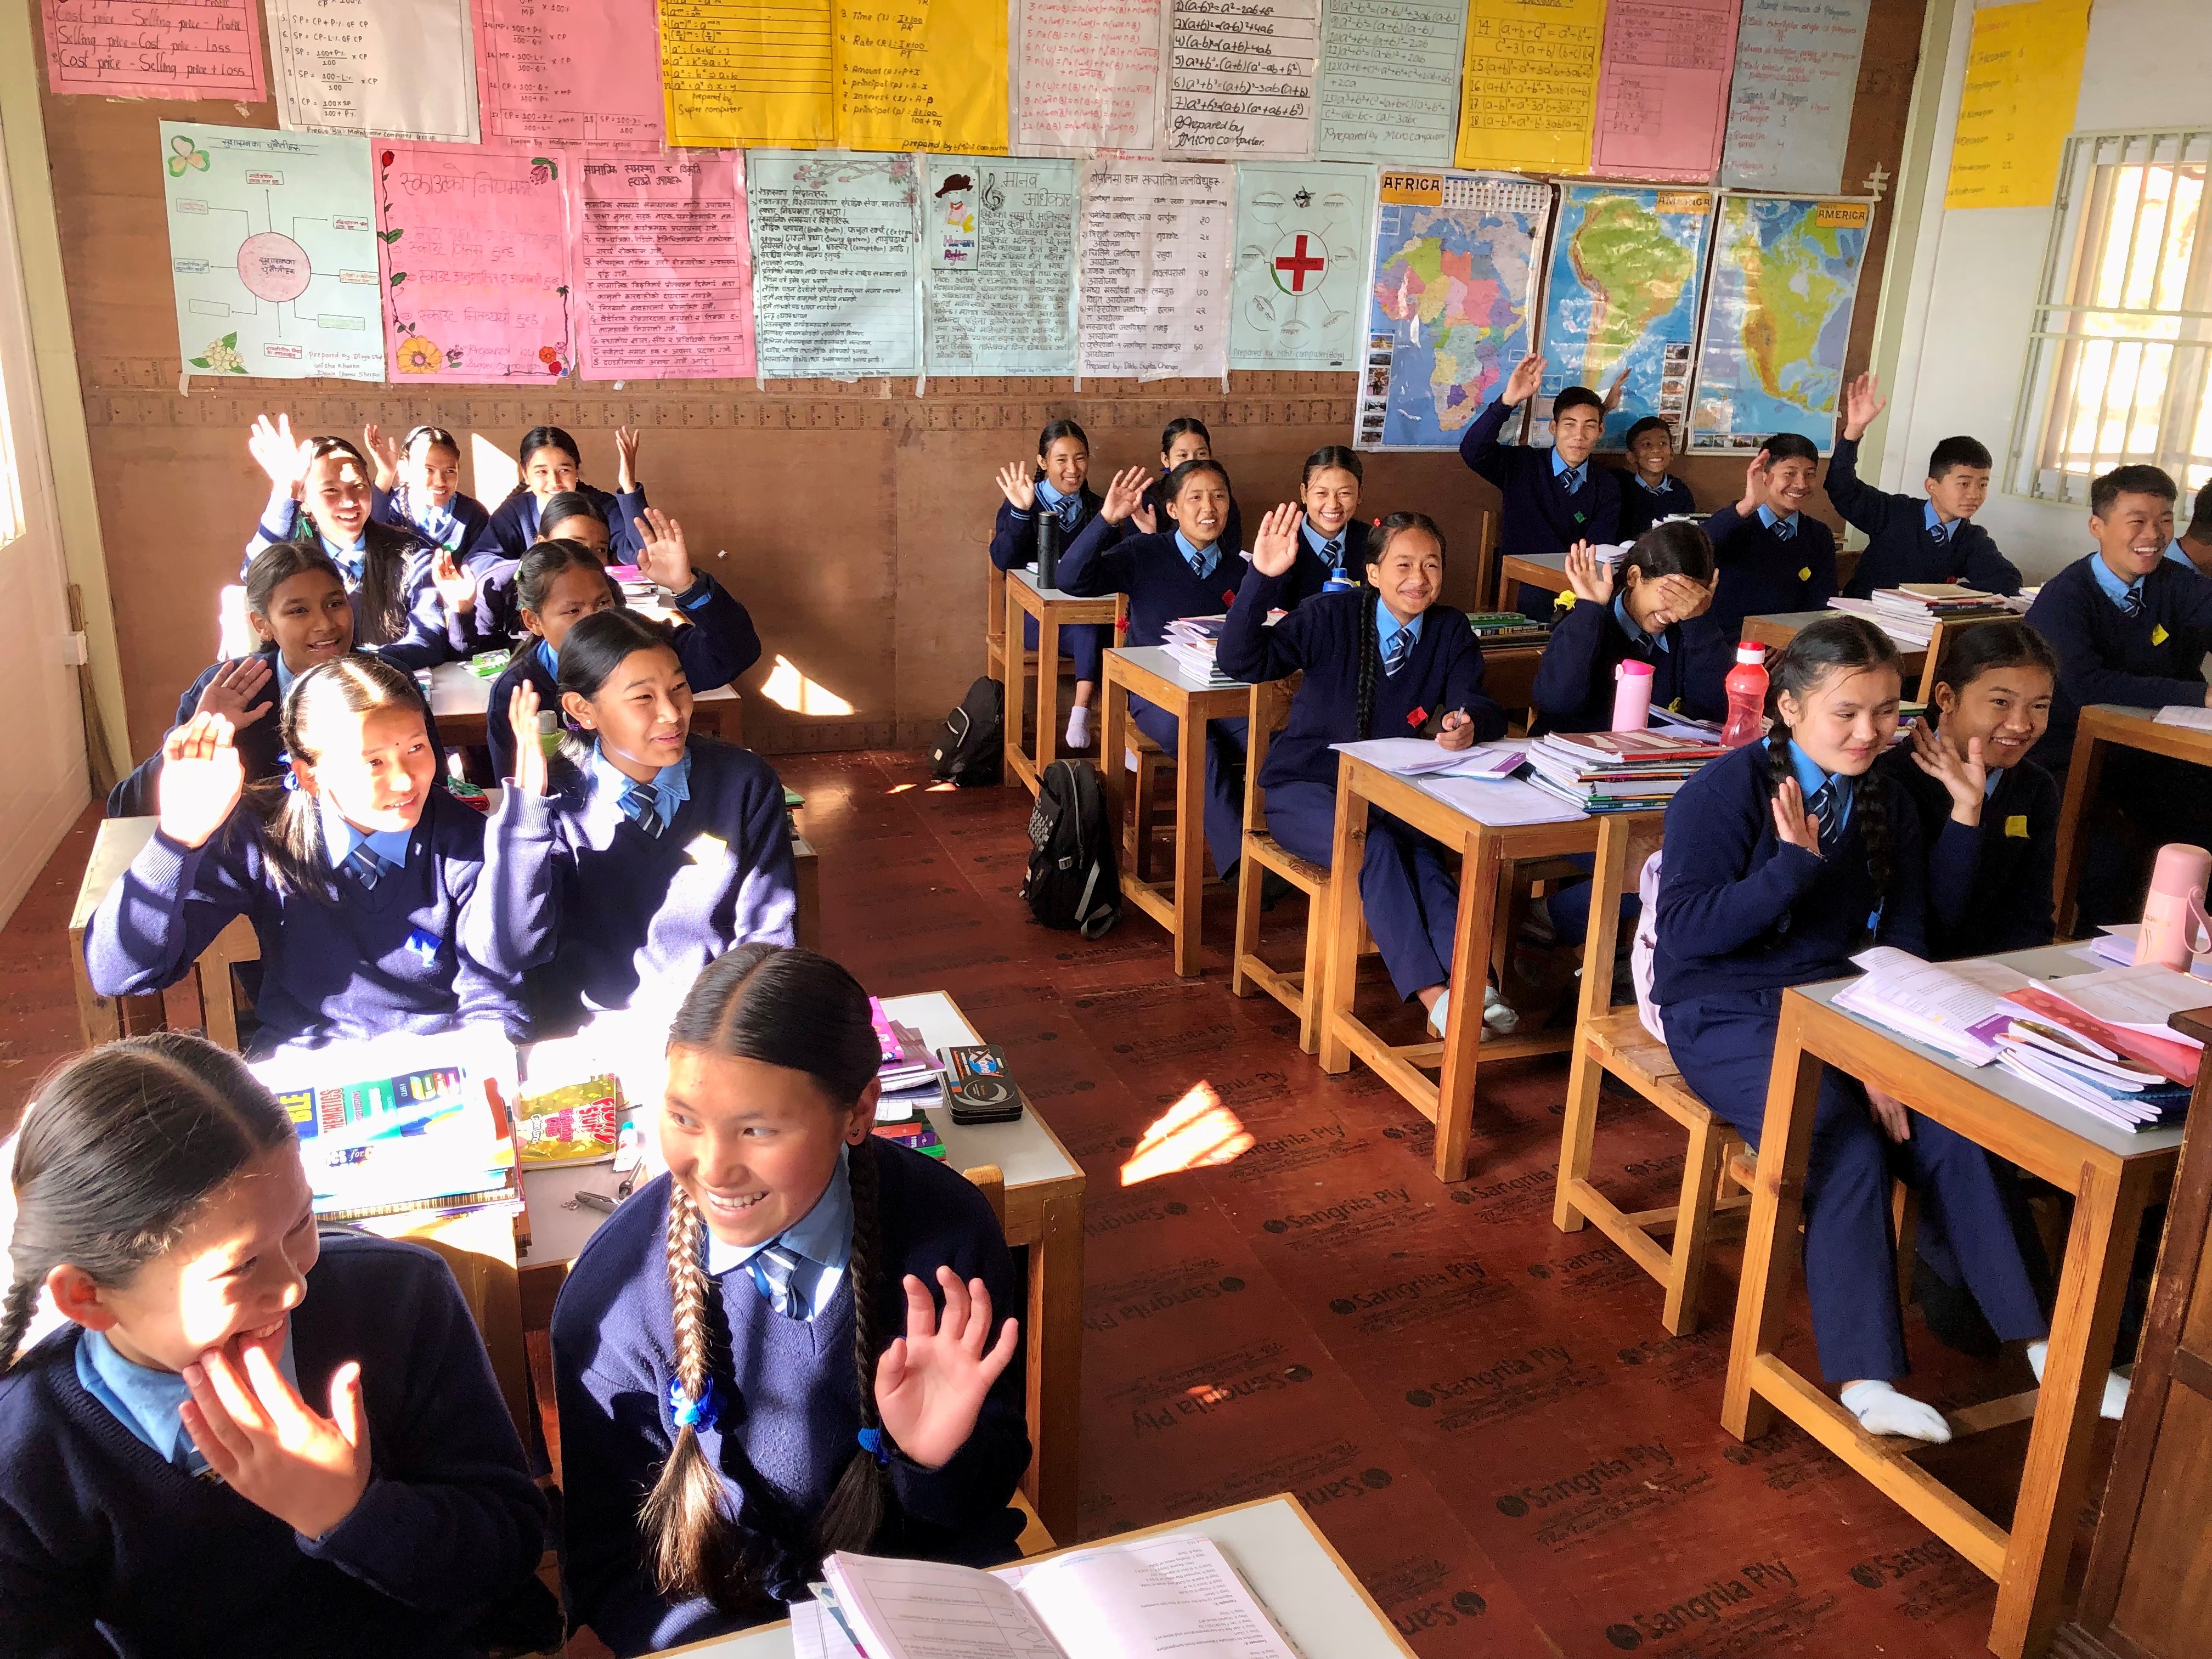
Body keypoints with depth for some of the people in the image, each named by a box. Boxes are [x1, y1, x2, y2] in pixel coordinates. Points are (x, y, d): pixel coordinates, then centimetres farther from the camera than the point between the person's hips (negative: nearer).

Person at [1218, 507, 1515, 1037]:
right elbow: (1240, 661, -17)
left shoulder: (1451, 631, 2)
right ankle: (1434, 994, -40)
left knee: (1421, 855, -31)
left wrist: (1467, 725, -36)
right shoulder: (1332, 617, -8)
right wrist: (1263, 577, -31)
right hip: (1307, 789, -3)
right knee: (1375, 849, -33)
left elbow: (1477, 705, -10)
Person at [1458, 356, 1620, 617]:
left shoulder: (1607, 487, 9)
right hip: (1519, 585, -3)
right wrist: (1508, 401, -29)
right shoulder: (1522, 464, 1)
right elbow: (1472, 451, -16)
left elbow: (1599, 550, 1)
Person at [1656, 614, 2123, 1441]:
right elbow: (1685, 930, -18)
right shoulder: (1724, 792, -11)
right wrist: (1795, 864, -23)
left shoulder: (1889, 809, 9)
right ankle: (1866, 1379, -21)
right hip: (1726, 1016, -5)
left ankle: (2039, 1341, -6)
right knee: (1847, 1146, -26)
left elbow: (1901, 942, 5)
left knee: (1950, 1132, -17)